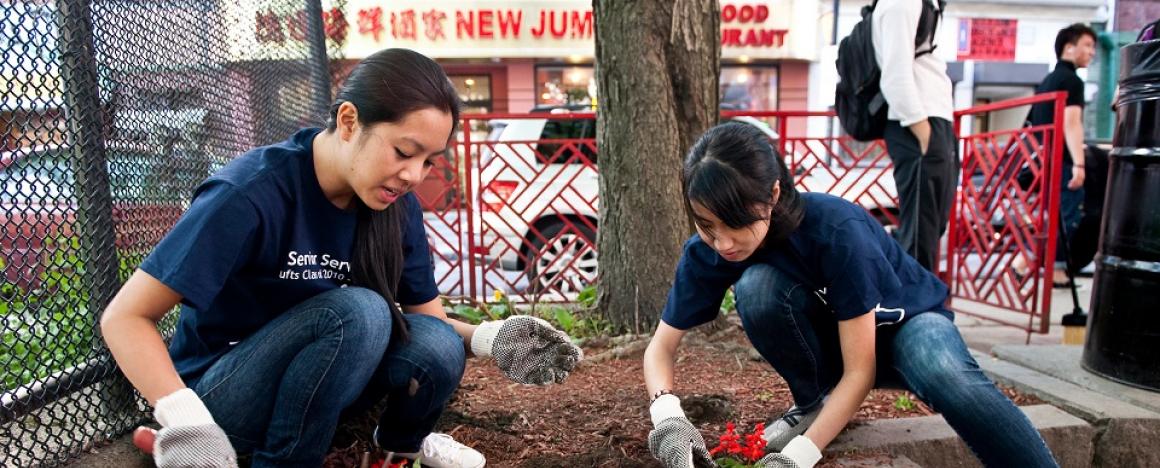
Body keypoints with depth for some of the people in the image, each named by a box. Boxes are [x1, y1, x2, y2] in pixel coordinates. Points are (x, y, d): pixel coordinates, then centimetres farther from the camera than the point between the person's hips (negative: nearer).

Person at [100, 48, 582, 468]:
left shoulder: (396, 203, -9)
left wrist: (486, 337, -22)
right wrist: (186, 420, -36)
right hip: (220, 395, -5)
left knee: (437, 349, -23)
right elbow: (125, 317, -22)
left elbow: (429, 317, -1)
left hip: (303, 377, 6)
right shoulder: (252, 193, -27)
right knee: (359, 311, -32)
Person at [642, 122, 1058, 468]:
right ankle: (816, 401, -5)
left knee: (947, 377, -39)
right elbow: (661, 348, -14)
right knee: (756, 285, -30)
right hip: (830, 334, 4)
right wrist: (668, 414, -35)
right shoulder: (706, 251, -21)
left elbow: (859, 372, -29)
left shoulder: (836, 230, -34)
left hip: (904, 319, -3)